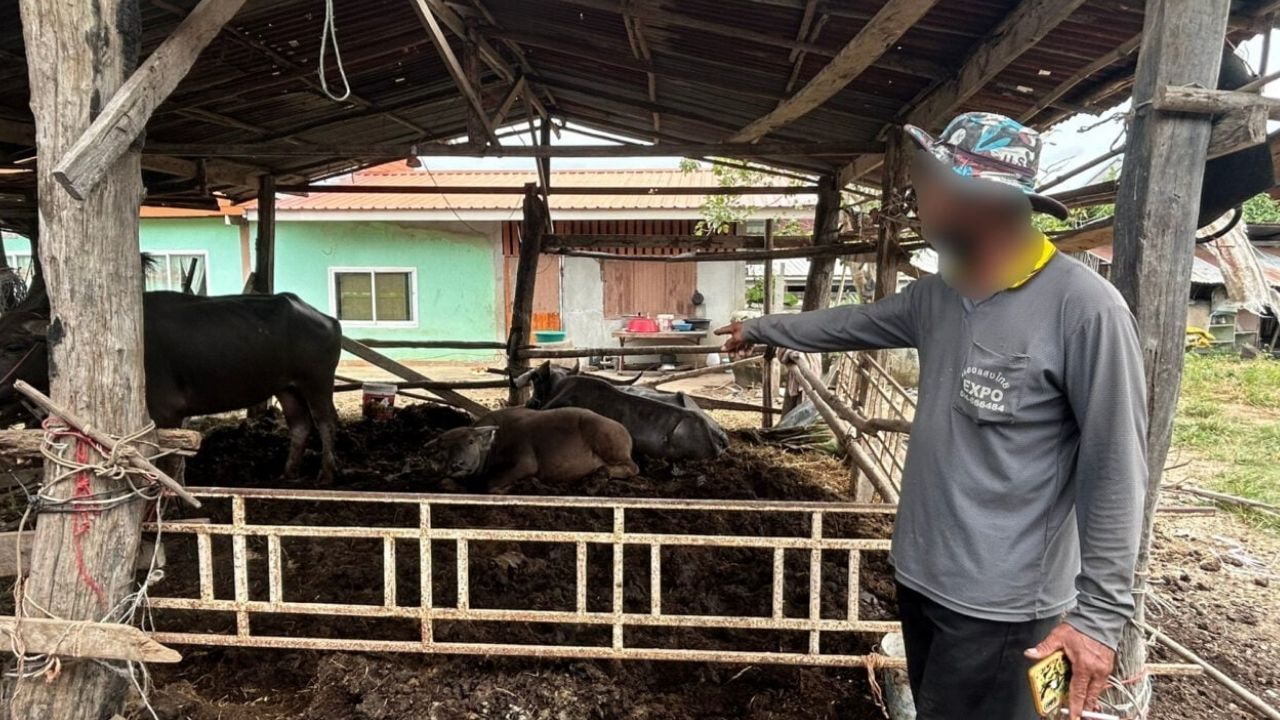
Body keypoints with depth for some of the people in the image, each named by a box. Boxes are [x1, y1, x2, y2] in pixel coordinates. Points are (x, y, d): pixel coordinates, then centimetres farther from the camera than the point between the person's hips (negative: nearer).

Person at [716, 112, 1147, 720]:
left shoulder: (1084, 309, -19)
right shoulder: (937, 295, 3)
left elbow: (1114, 471, -17)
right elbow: (851, 324, 20)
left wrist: (1100, 612, -16)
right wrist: (760, 328, 30)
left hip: (998, 601, -7)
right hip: (920, 572, 7)